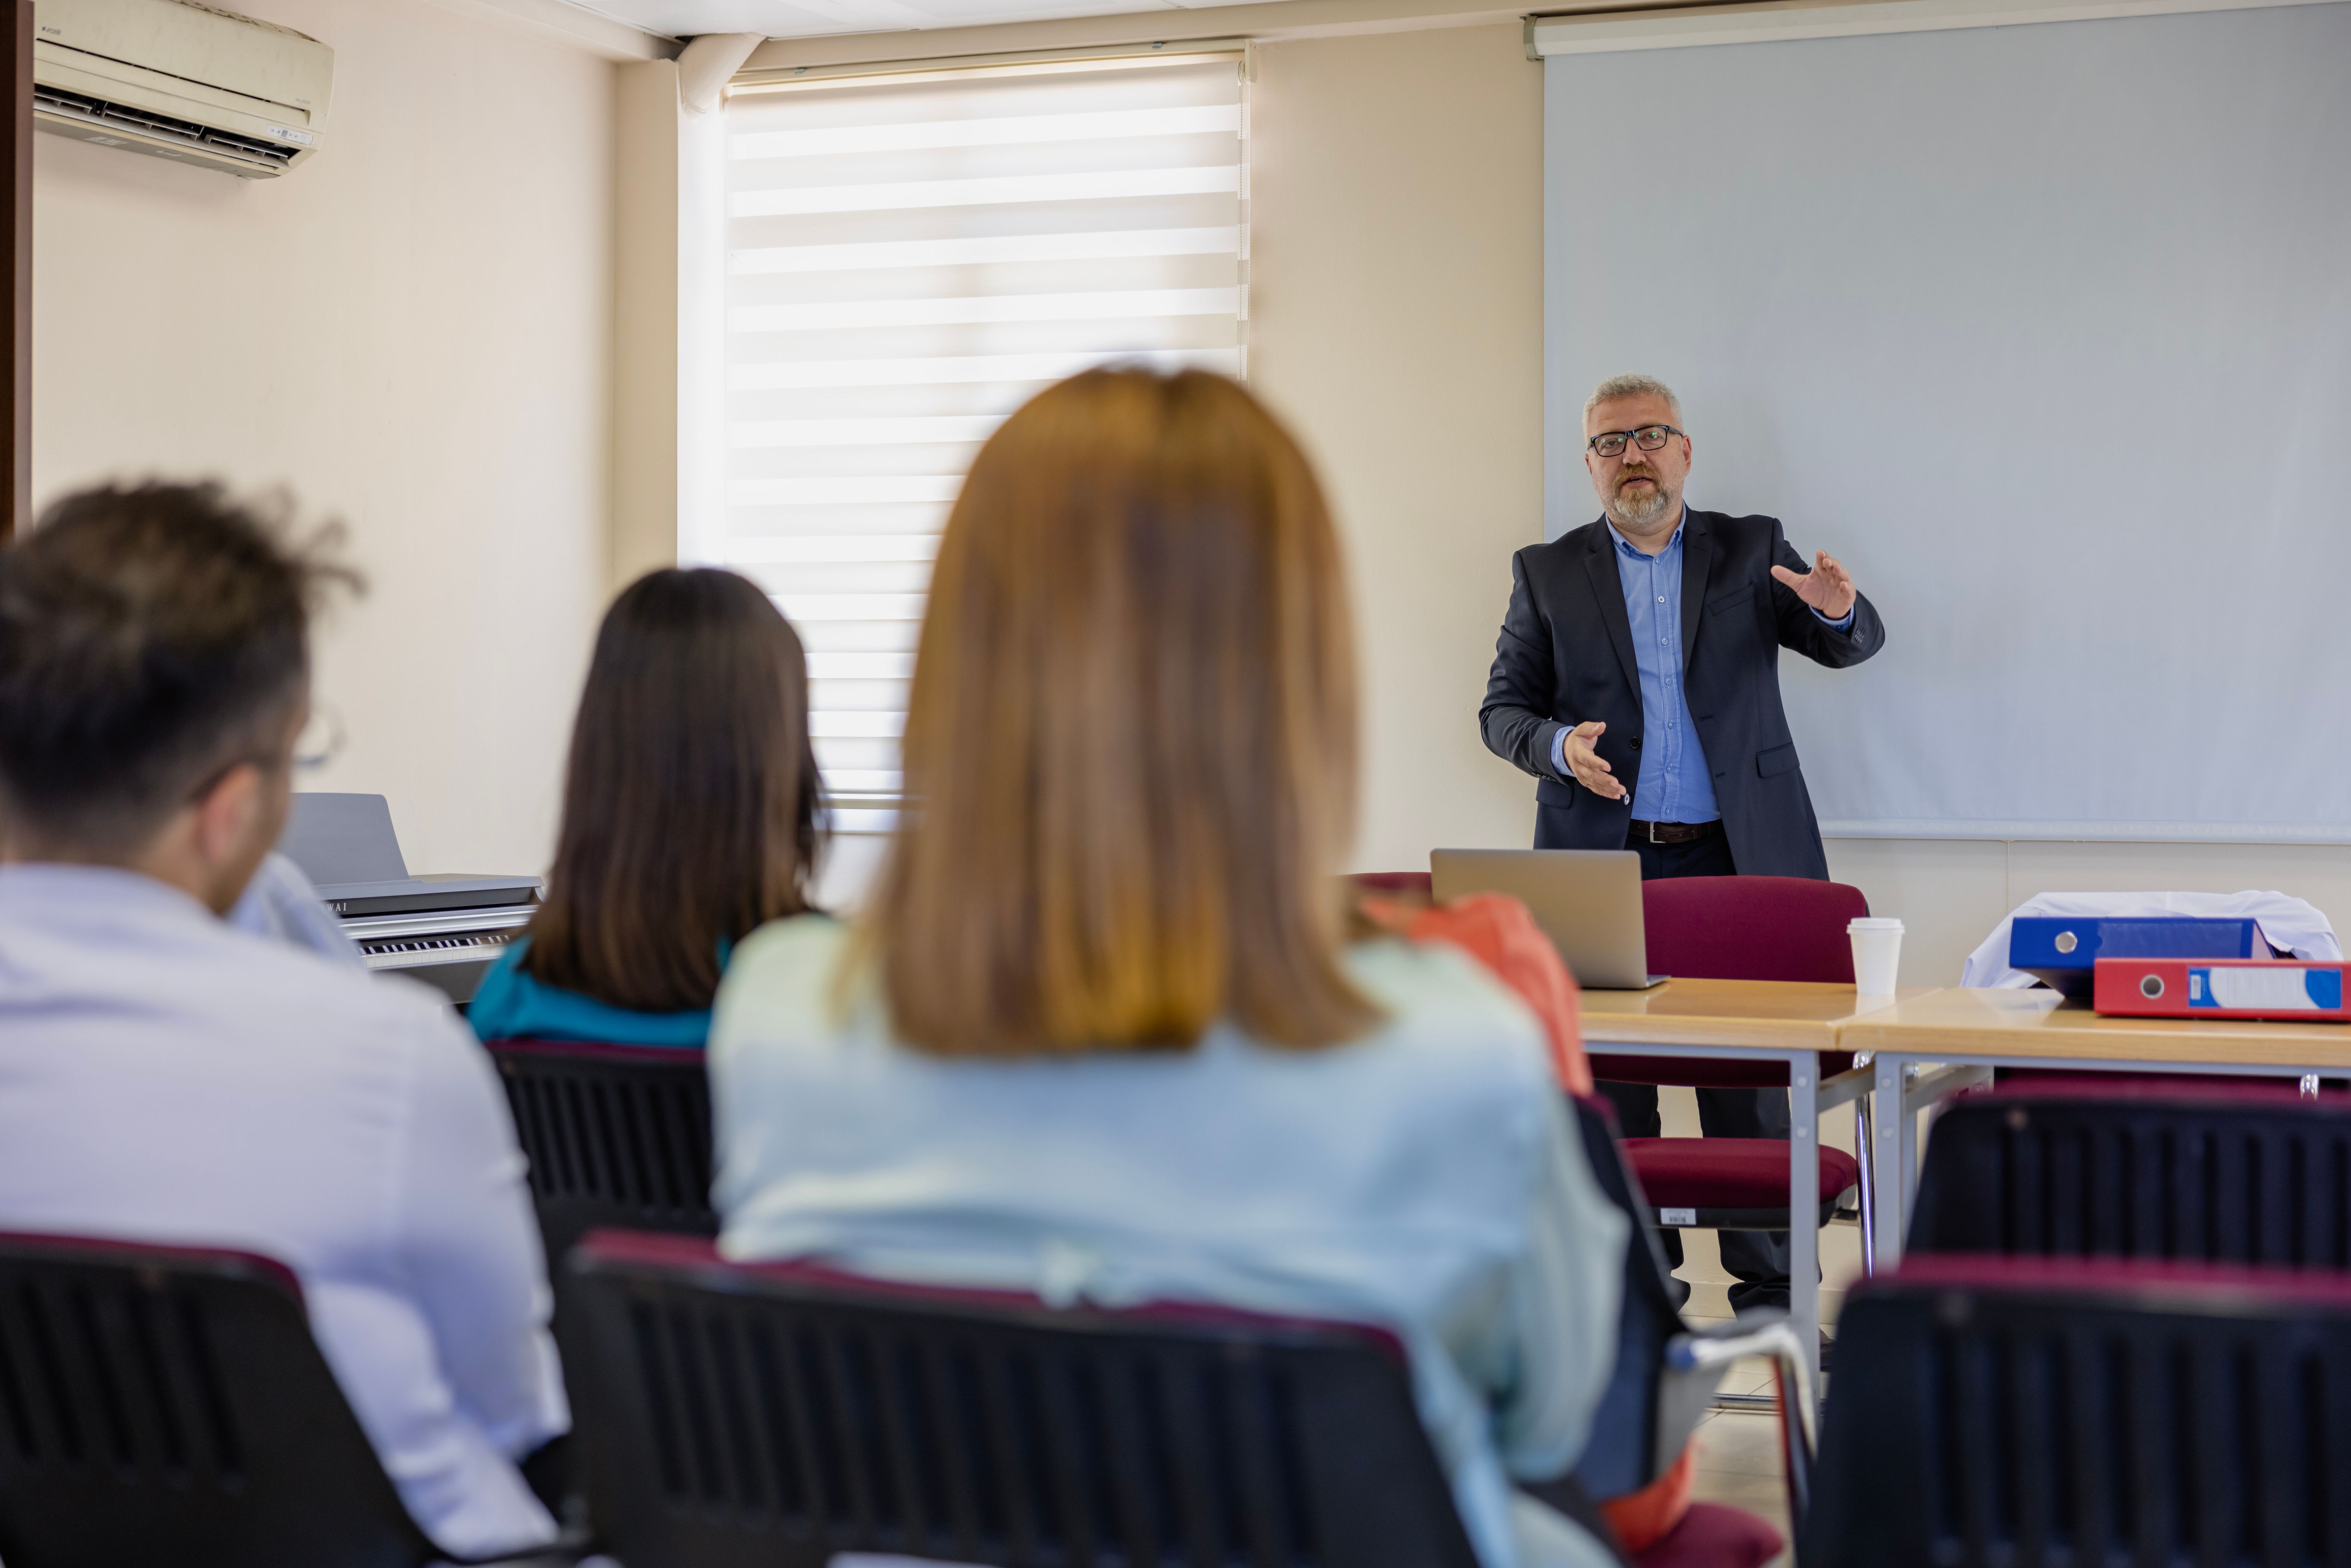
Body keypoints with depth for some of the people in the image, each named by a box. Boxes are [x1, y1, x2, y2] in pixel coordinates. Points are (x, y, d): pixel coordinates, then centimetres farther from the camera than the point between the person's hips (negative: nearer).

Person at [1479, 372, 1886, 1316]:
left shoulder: (1752, 551, 9)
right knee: (1611, 1080, 3)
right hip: (1603, 859, 1)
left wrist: (1838, 611, -23)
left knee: (1749, 1078, 0)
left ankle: (1770, 1288, 7)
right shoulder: (1547, 573, 9)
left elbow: (1850, 646, 1)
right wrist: (1558, 745, -14)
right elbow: (1502, 709, 8)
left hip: (1737, 857, -1)